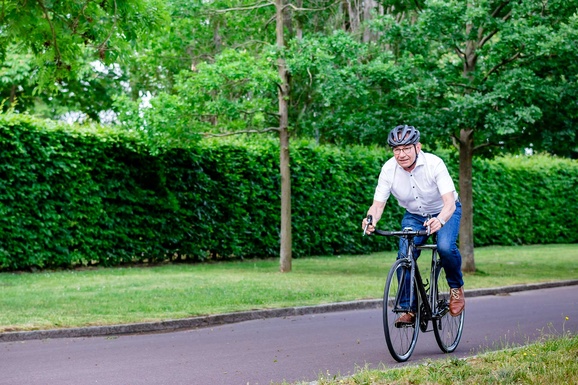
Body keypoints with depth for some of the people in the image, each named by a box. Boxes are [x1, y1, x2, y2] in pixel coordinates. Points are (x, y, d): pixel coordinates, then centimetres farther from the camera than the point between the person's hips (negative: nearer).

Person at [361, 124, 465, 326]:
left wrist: (440, 220, -59)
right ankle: (410, 309, -4)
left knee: (446, 247, -30)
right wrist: (371, 219, -45)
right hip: (414, 215, 3)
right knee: (404, 257, -18)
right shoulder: (389, 169, -22)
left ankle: (456, 288, -2)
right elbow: (378, 204, -21)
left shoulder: (434, 164, -30)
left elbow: (449, 202, -37)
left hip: (445, 211, -3)